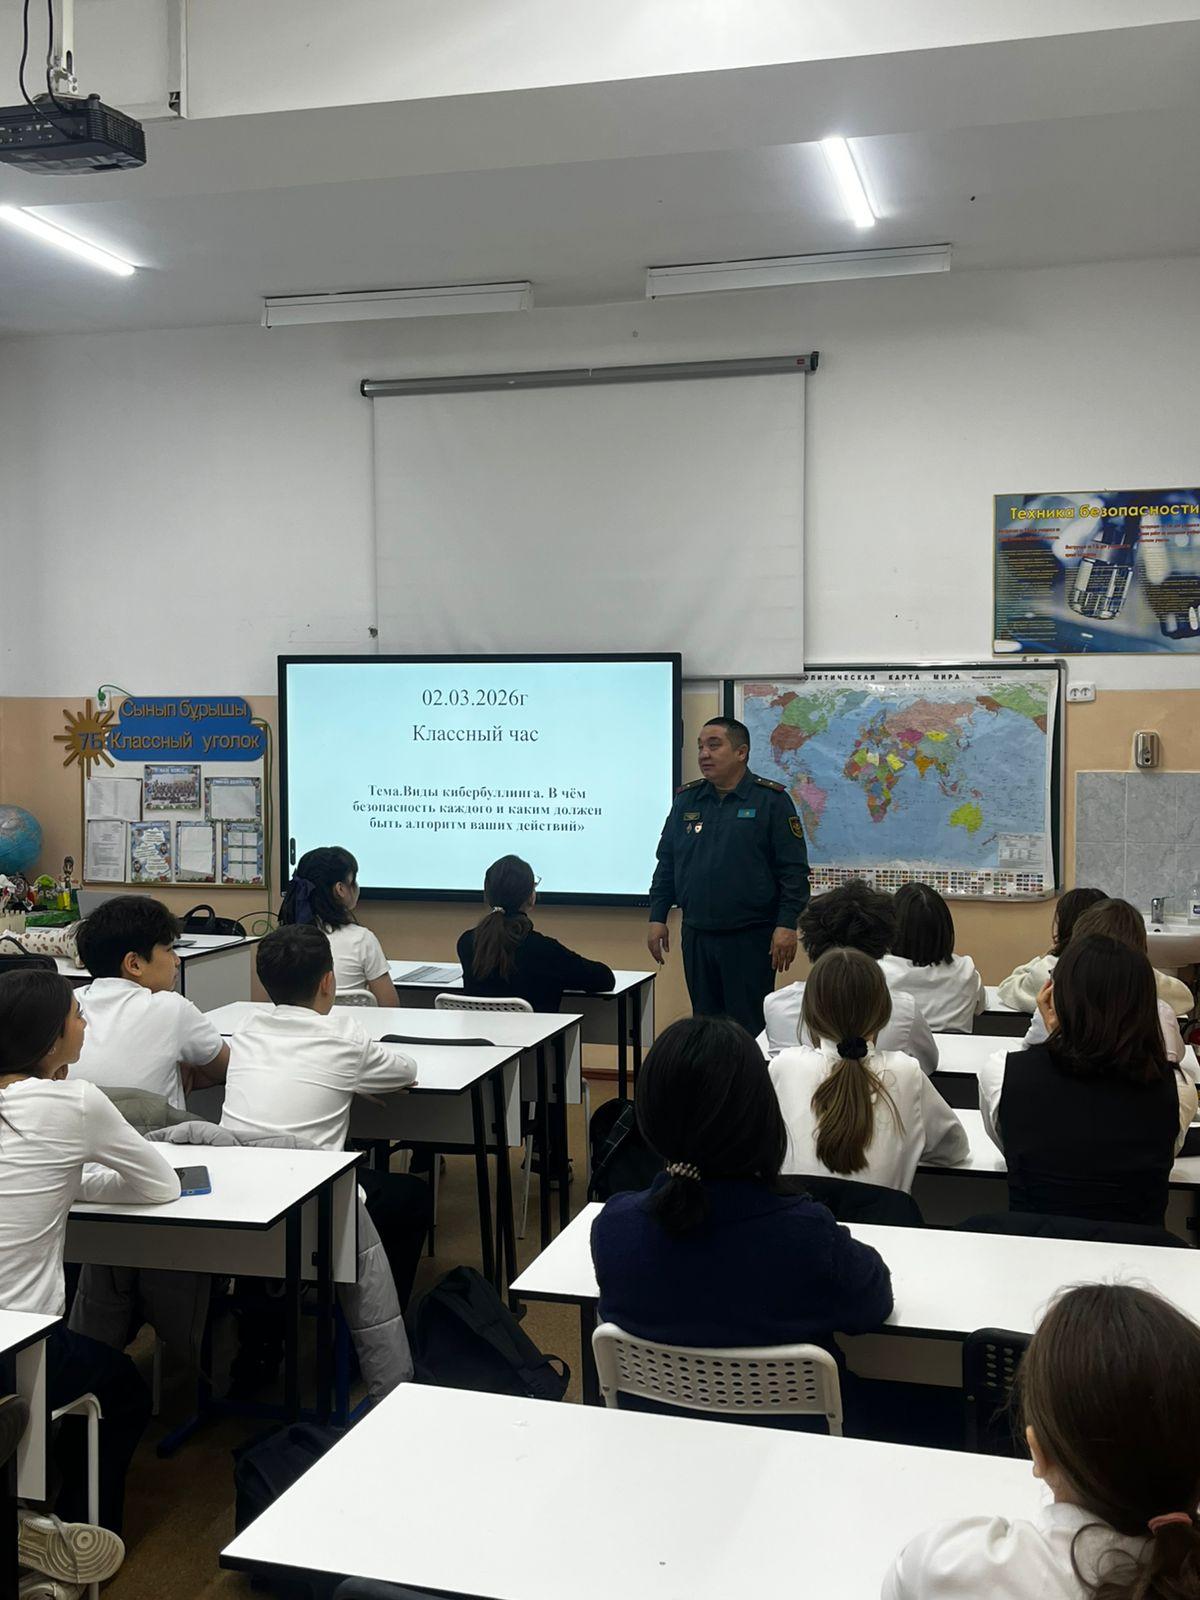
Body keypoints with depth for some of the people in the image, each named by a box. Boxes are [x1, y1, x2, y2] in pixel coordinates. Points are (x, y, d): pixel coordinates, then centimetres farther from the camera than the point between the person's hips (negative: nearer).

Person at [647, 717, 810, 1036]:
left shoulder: (771, 800, -4)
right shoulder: (687, 799, 10)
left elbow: (794, 869, -7)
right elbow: (666, 864, 15)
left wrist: (787, 925, -14)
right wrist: (657, 917, 8)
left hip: (750, 938, -5)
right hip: (696, 936, 5)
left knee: (749, 1030, 0)